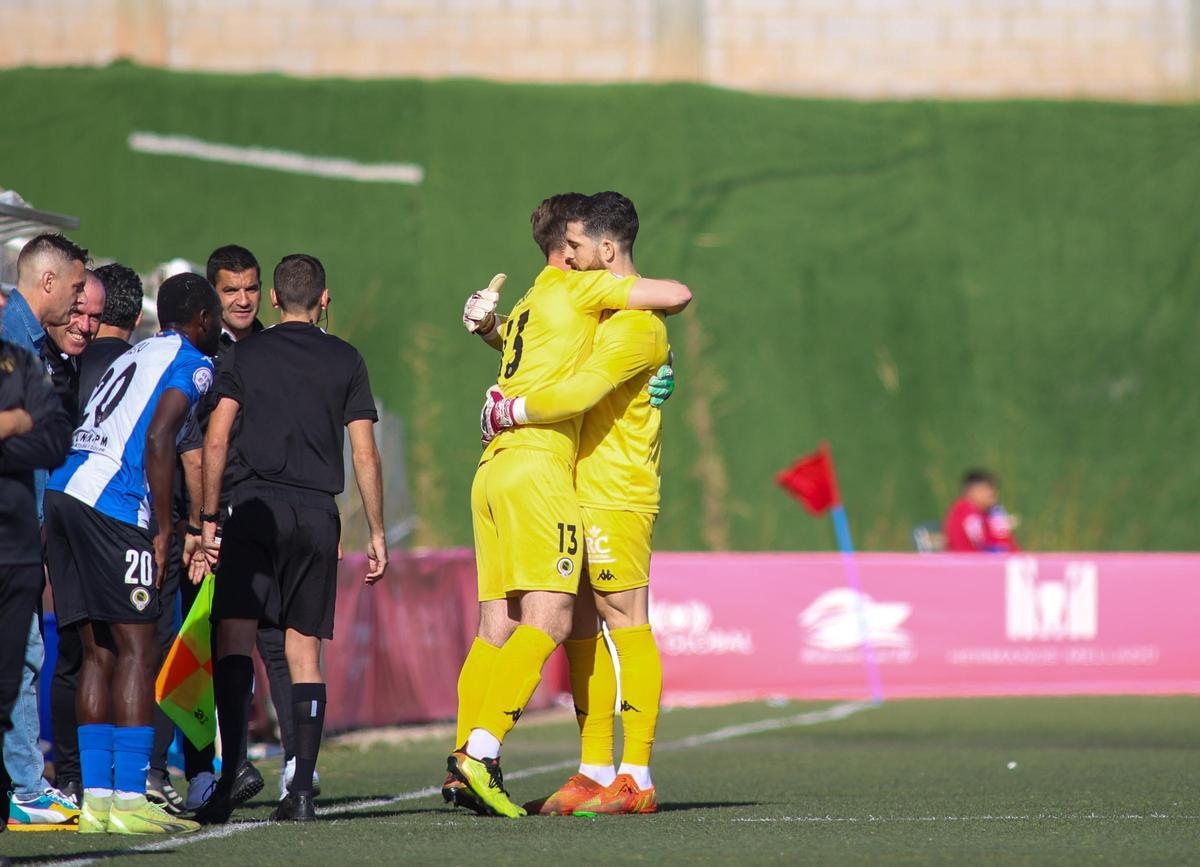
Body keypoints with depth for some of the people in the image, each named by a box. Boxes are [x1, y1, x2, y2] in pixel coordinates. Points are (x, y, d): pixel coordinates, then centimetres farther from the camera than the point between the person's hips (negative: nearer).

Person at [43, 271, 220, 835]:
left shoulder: (134, 357, 27)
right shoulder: (191, 363, 2)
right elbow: (157, 440, -11)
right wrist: (163, 530, -10)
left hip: (62, 492, 8)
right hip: (111, 505, -8)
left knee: (99, 652, 9)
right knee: (136, 649, -7)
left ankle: (96, 798, 7)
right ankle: (128, 799, -13)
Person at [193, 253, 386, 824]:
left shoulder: (245, 355, 7)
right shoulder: (346, 361, 10)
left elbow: (215, 443, 0)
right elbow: (365, 455, 7)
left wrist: (207, 520, 4)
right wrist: (377, 534, 12)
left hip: (256, 506, -2)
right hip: (318, 513, 2)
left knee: (234, 635, -5)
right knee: (304, 650, 6)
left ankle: (231, 769, -24)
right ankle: (302, 789, -1)